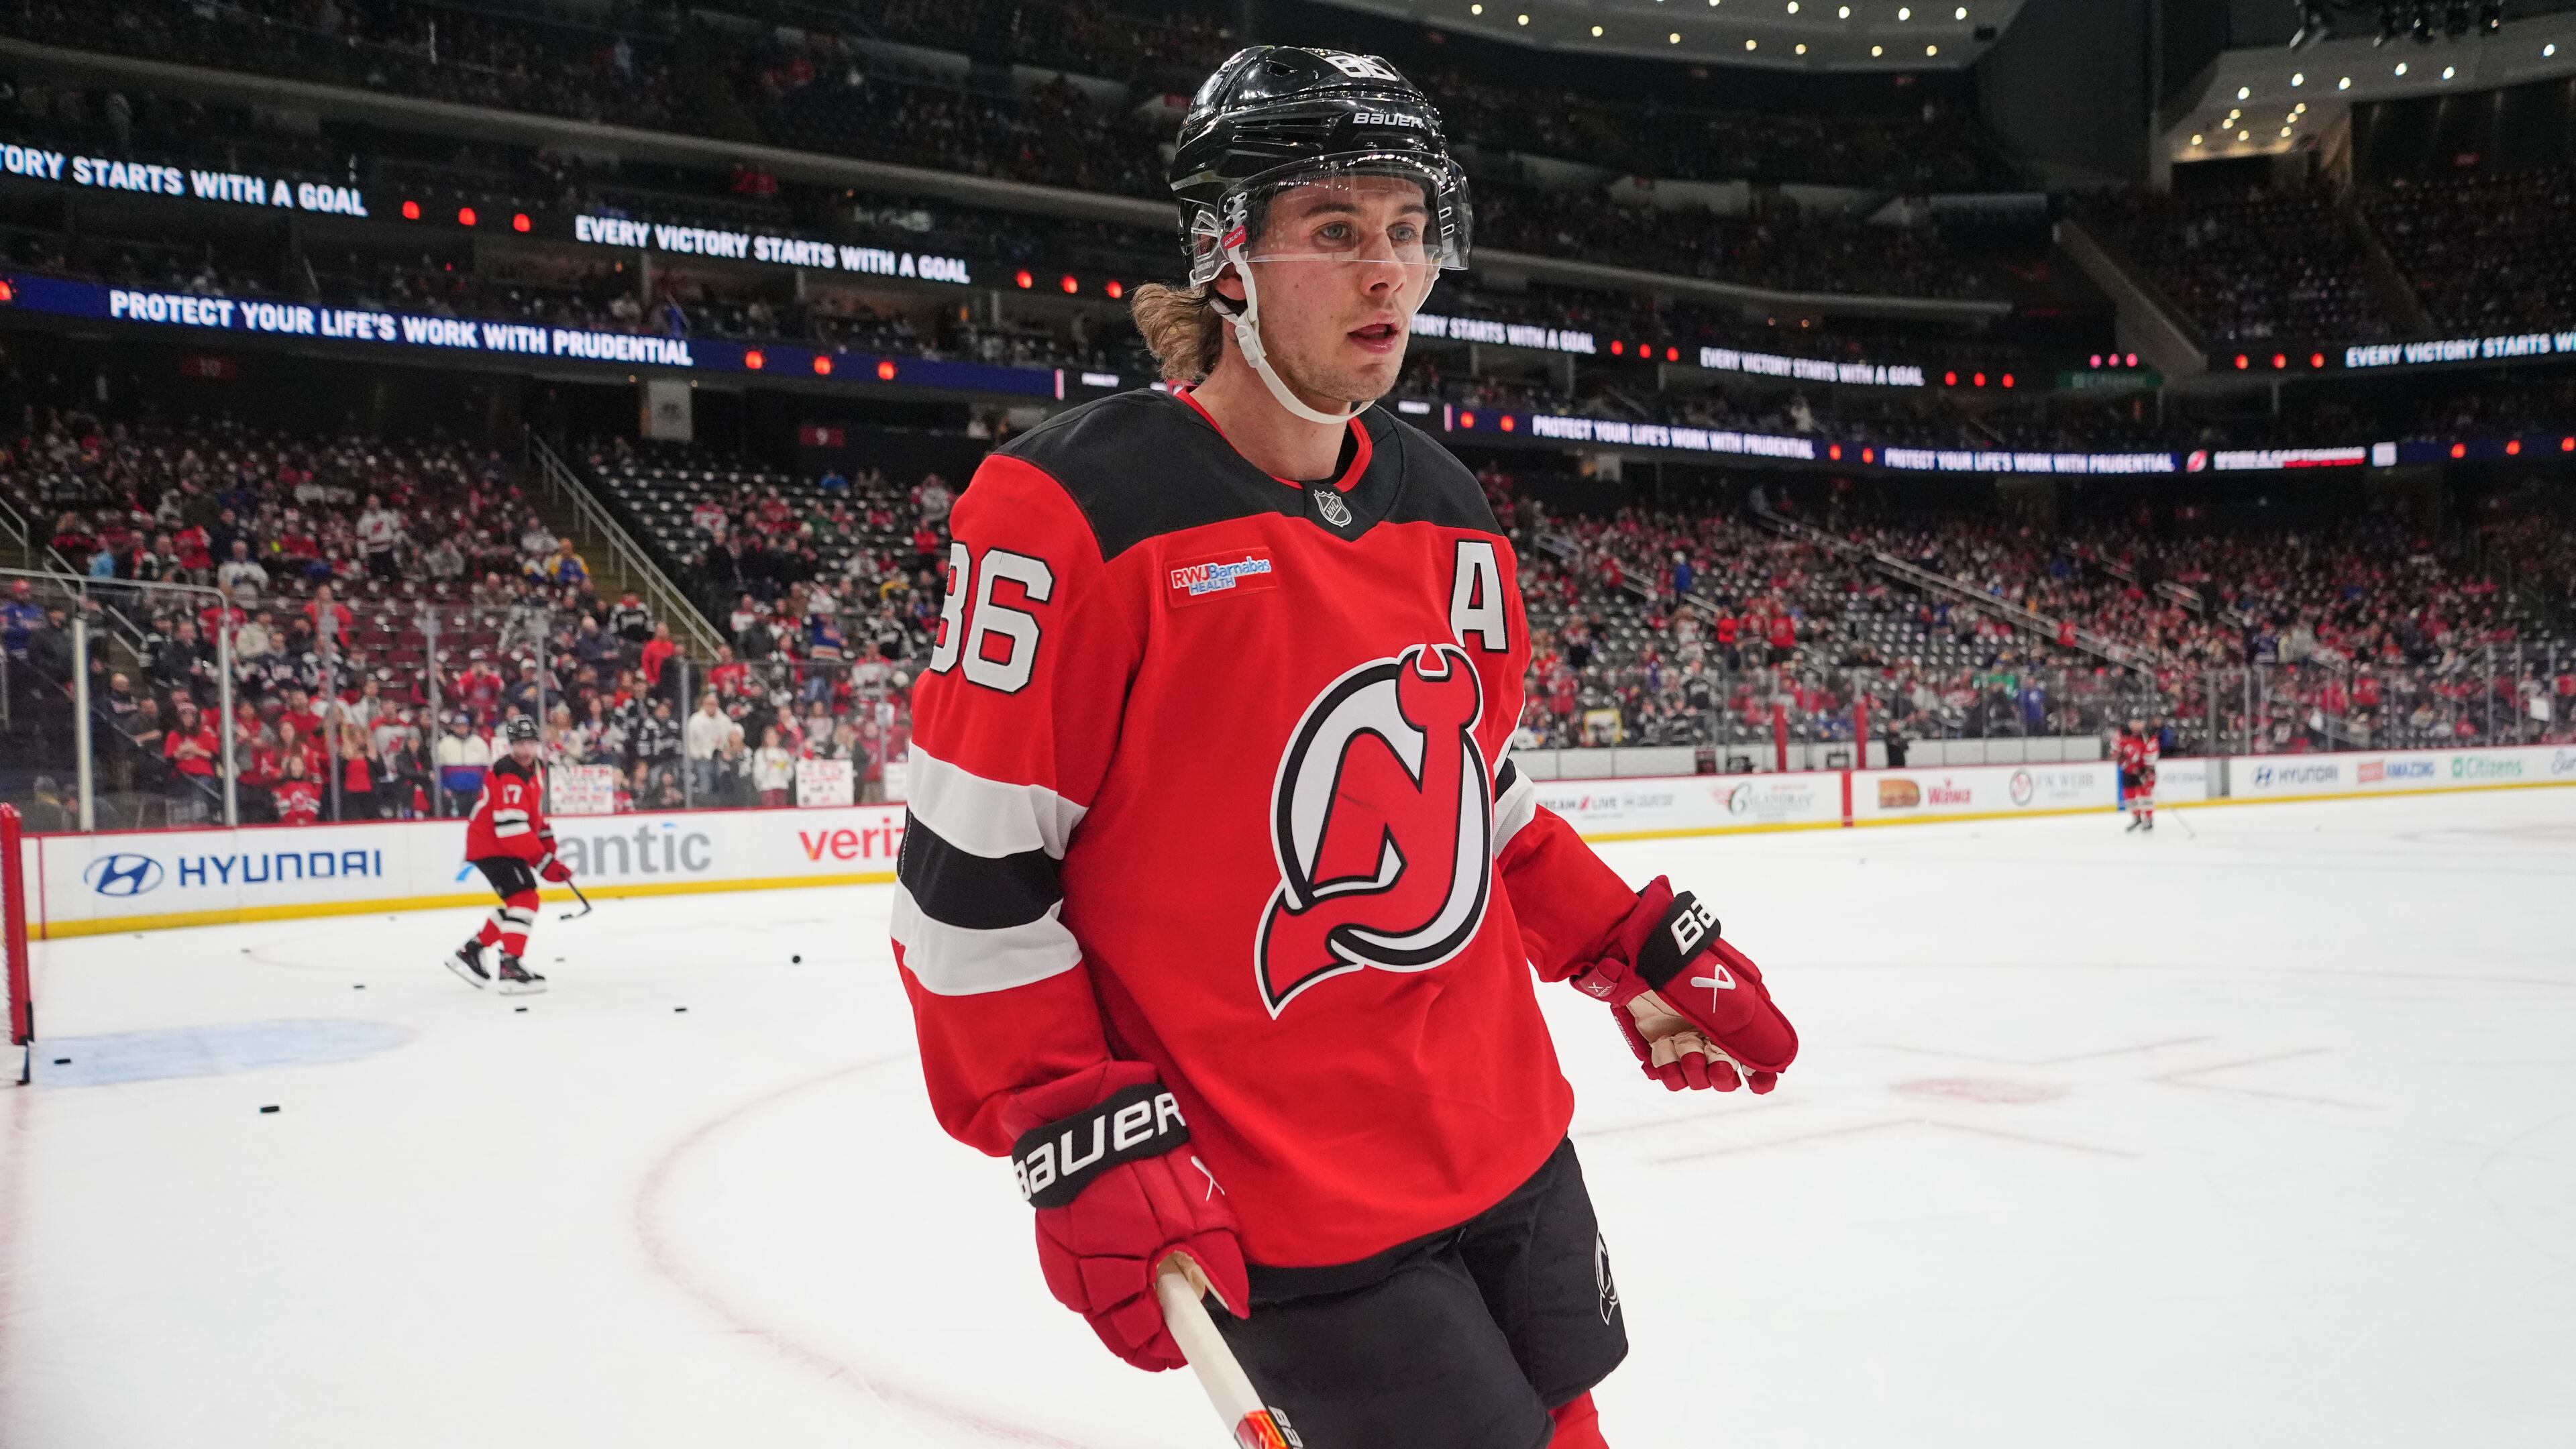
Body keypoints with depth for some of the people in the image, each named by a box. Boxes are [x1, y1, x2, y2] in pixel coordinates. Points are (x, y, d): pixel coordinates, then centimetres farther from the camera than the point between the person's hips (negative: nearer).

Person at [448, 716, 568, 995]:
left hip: (508, 846, 10)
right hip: (490, 845, -10)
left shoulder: (536, 768, 7)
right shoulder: (508, 775, -25)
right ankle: (511, 968, -22)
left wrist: (546, 839, 17)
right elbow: (511, 827, -31)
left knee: (517, 904, 15)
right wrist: (543, 862, -31)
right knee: (525, 898, -19)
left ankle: (470, 952, 26)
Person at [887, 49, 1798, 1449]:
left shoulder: (1448, 512, 7)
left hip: (1503, 1131, 7)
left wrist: (1639, 950, 13)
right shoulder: (1071, 510, -16)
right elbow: (966, 874, -13)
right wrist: (1080, 1141, -16)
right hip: (1276, 1212, -7)